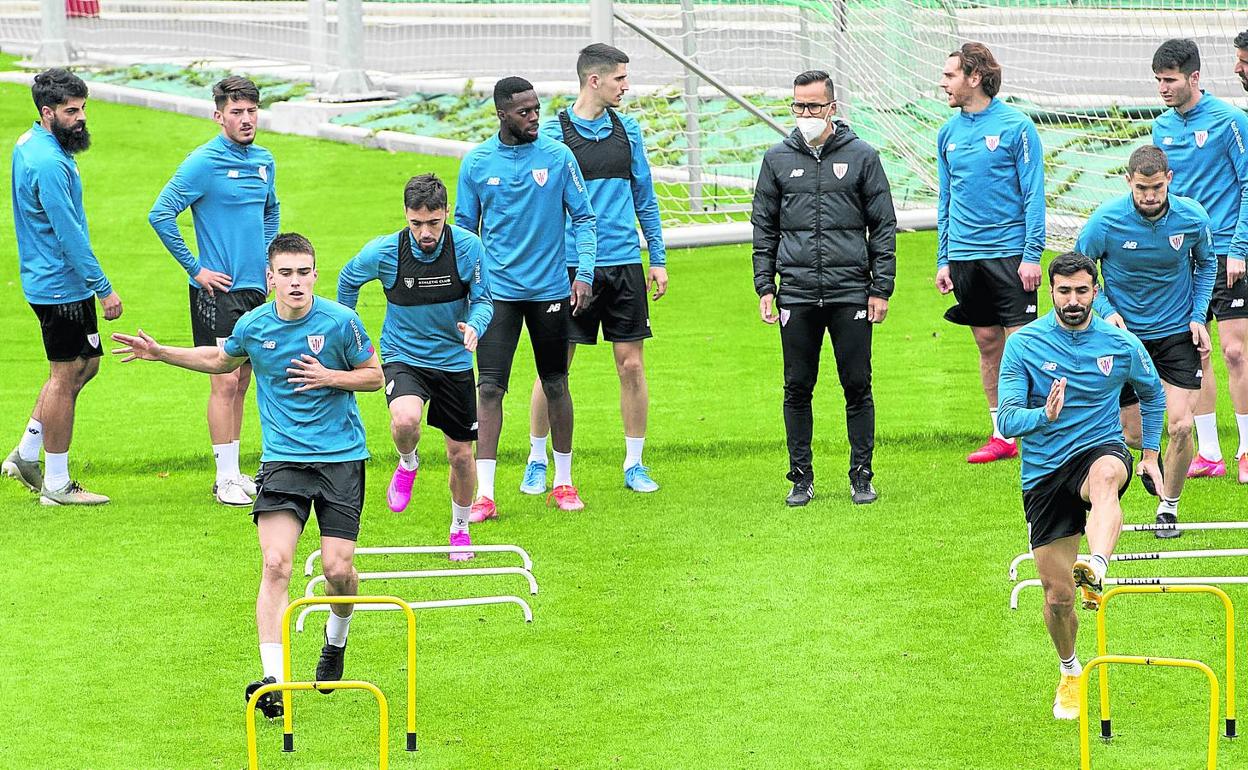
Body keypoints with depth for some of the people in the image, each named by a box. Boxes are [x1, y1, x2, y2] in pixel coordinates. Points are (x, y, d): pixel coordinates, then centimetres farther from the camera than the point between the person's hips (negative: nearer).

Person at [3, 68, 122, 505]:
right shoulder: (49, 165, -24)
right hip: (61, 285, -10)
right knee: (65, 375, -2)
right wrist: (104, 289, -20)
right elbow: (70, 235, -24)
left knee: (86, 363, 18)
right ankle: (56, 486, 6)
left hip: (49, 280, 10)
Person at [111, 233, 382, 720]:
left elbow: (374, 375, 4)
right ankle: (273, 679, -19)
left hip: (341, 457, -1)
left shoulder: (340, 322, -8)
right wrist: (161, 353, 14)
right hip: (283, 457, 1)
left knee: (338, 569, -5)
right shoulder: (252, 326, 0)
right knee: (276, 565, -15)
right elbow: (222, 359, 23)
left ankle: (337, 638, 31)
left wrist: (331, 377, -14)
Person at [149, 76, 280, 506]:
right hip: (217, 290, -7)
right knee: (225, 381, -7)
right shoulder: (204, 163, -12)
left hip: (256, 286, 7)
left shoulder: (264, 161, 9)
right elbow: (160, 215, -15)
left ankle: (235, 471, 18)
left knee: (241, 381, 11)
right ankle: (226, 478, -3)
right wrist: (196, 268, -13)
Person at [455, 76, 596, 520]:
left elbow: (583, 217, 4)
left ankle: (564, 482, 23)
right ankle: (484, 493, -6)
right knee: (489, 387, -8)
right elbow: (465, 229, 8)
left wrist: (585, 272, -7)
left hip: (550, 289, 1)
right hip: (498, 291, -1)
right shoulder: (477, 163, 0)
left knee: (556, 384, 9)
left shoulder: (557, 156, -1)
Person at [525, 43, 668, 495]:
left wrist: (658, 259, 13)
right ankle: (537, 462, 15)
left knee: (631, 366, 4)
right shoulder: (553, 133, -5)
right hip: (569, 266, -4)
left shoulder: (627, 130, 9)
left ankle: (634, 465, 14)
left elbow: (645, 198, 16)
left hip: (624, 263, 4)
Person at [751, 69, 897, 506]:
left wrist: (881, 289, -1)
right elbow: (764, 229, 13)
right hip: (796, 294, 2)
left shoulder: (862, 157, 4)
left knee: (857, 387, 1)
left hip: (851, 293, -2)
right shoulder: (778, 160, 9)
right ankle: (801, 476, 11)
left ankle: (861, 475, 9)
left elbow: (884, 227, 5)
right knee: (797, 389, 4)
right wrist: (764, 287, 4)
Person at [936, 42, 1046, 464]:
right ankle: (1002, 436, 15)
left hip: (1009, 252, -5)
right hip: (965, 255, 5)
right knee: (987, 342, 9)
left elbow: (1033, 193, -7)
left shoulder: (1016, 126, -7)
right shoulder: (949, 132, 10)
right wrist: (943, 259, 12)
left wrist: (1032, 254, -12)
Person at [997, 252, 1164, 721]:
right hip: (1044, 472, 1)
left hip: (1100, 449, -1)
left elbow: (1152, 393, 21)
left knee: (1106, 475, -42)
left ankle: (1096, 569, -65)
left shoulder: (1121, 344, 0)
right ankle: (1070, 673, 30)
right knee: (1057, 597, 1)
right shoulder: (1023, 344, -5)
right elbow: (1008, 419, -13)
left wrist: (1150, 453, 16)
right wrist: (1043, 414, -34)